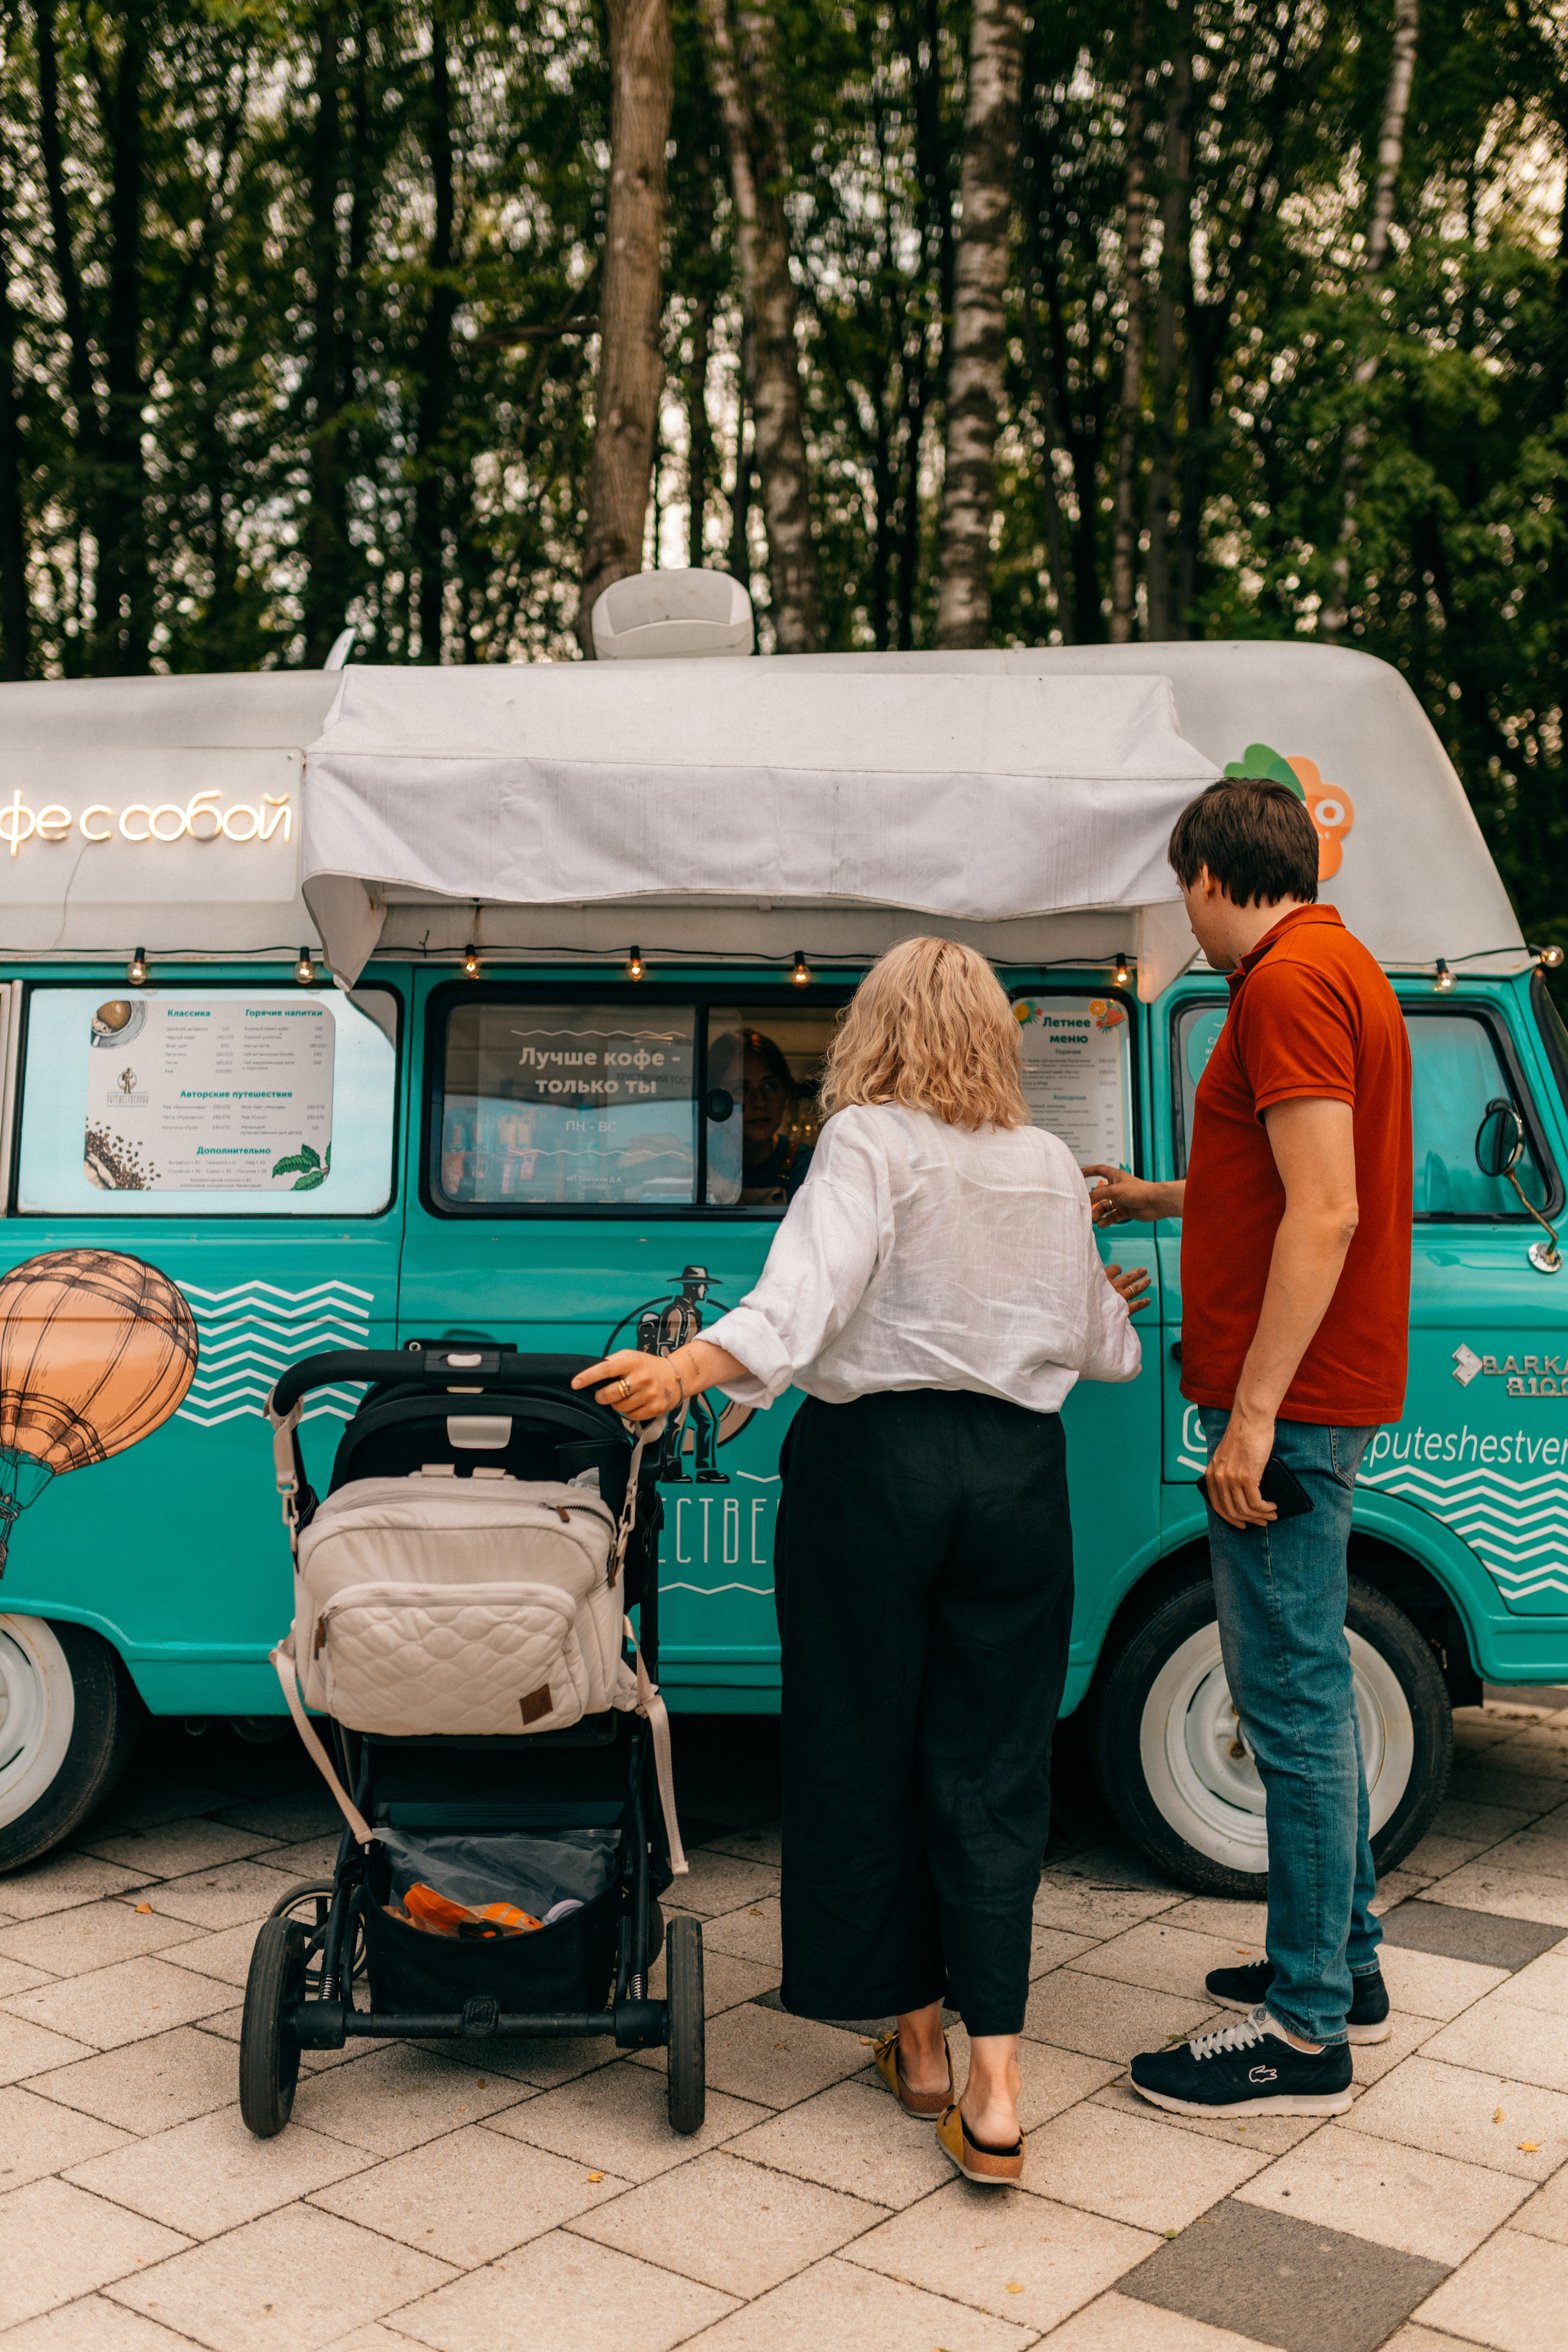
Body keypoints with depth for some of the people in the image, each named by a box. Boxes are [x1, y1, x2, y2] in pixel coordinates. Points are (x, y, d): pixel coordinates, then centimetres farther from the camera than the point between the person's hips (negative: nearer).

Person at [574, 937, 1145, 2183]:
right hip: (1018, 1471, 4)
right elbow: (1097, 1345, 18)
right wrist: (1120, 1313, 40)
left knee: (866, 1755, 11)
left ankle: (920, 2039, 23)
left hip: (877, 1460, -4)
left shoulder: (869, 1142, -5)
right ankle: (994, 2086, 1)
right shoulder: (1052, 1165, 9)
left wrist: (691, 1367, -35)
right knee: (992, 1770, 7)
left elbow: (810, 1288, -23)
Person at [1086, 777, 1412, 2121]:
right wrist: (1162, 1201, 38)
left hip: (1291, 1401, -11)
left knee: (1292, 1697, -3)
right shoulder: (1343, 968, 17)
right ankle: (1342, 1966, 31)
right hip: (1320, 1399, 11)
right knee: (1308, 1684, 18)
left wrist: (1253, 1414, -23)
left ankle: (1305, 2035, 7)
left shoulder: (1290, 983, -15)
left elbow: (1326, 1214, -24)